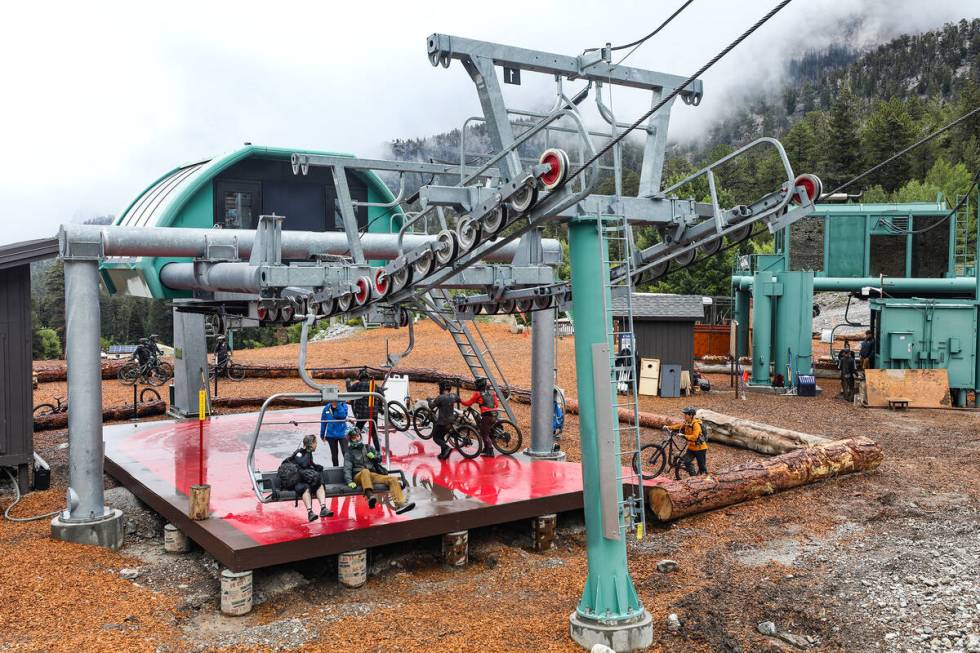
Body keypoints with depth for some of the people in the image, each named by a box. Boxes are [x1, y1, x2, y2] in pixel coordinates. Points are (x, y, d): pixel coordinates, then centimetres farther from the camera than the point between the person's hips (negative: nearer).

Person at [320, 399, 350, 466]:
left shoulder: (343, 406, -7)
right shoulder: (326, 408, -3)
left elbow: (342, 415, -26)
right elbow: (323, 422, 5)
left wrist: (338, 405, -28)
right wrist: (322, 435, 7)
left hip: (342, 434, -3)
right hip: (331, 435, 3)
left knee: (345, 453, -9)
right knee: (334, 454, 15)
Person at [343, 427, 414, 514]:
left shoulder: (367, 448, 24)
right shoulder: (349, 453, 10)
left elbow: (380, 458, 31)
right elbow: (347, 469, -4)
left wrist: (374, 456, 5)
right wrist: (349, 482, -22)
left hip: (373, 475, 5)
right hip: (359, 476, -5)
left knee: (393, 479, -19)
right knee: (365, 471, -41)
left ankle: (400, 504, -36)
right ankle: (370, 496, -64)